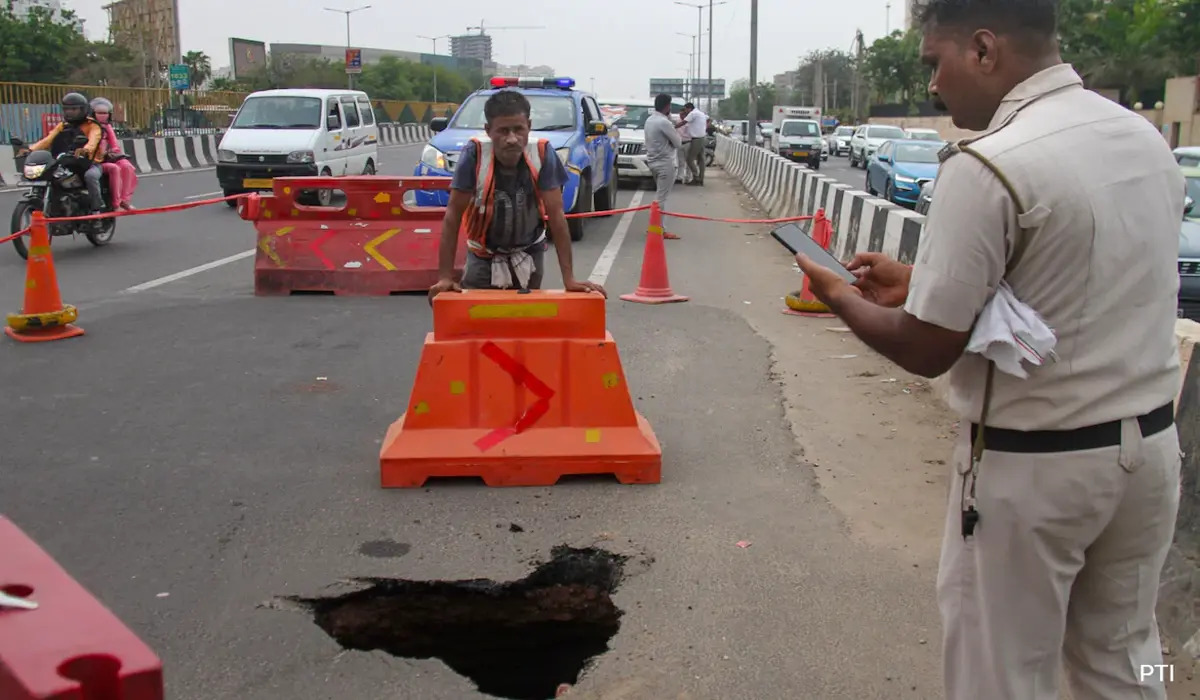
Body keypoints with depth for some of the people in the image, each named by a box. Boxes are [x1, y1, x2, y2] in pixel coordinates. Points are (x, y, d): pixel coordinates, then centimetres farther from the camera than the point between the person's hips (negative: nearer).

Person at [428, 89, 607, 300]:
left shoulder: (542, 153, -22)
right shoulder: (475, 153, -25)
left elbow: (556, 214, -19)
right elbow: (453, 214, -20)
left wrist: (569, 278, -22)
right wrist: (445, 277, -24)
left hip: (528, 255, 1)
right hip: (484, 256, -1)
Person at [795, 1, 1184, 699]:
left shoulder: (987, 168, -21)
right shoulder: (1146, 138, 5)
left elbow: (927, 351, -16)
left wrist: (842, 298, 2)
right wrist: (923, 282, 15)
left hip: (1034, 465, -8)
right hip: (1149, 442, 8)